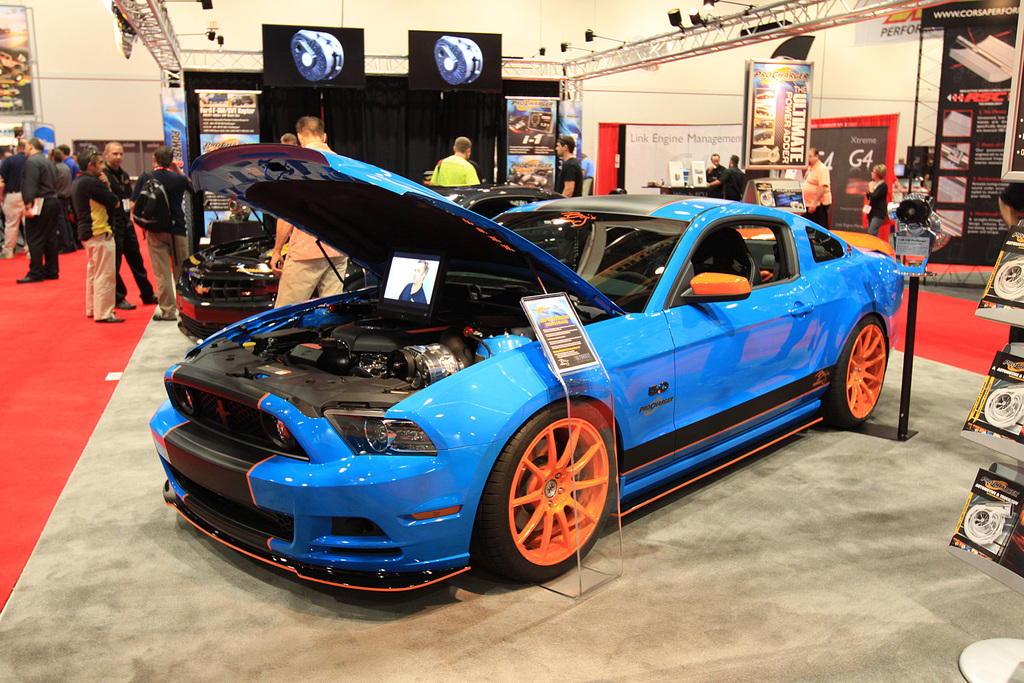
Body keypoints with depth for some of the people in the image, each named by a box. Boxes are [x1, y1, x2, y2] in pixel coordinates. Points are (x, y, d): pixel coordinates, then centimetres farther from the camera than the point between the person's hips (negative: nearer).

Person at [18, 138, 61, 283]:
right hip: (53, 203, 9)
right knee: (50, 238, 11)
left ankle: (35, 273, -5)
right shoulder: (48, 162, 20)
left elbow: (30, 185, -19)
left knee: (34, 240, -6)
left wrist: (28, 204, -21)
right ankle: (52, 271, 15)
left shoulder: (32, 162, -10)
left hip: (39, 205, -9)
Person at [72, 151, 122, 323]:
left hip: (87, 231, 11)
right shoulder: (91, 183, -18)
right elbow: (114, 202, -16)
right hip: (99, 232, -11)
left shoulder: (77, 182, 13)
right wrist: (107, 187, 2)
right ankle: (103, 313, -4)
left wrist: (105, 186, 0)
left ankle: (92, 309, 27)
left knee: (93, 272, 19)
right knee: (104, 274, -6)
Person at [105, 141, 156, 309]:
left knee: (136, 260, 13)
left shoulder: (124, 175, 15)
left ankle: (147, 295, 21)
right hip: (112, 224, -8)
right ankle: (118, 299, 8)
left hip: (127, 223, 8)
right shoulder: (103, 175, -10)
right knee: (114, 264, -1)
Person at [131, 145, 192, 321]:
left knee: (162, 273, 2)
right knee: (181, 271, 11)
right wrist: (178, 171, 13)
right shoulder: (179, 179, -2)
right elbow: (193, 189, 20)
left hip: (155, 232, -1)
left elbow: (134, 204, -4)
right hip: (178, 230, 1)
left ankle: (167, 310, 2)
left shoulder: (145, 178, -3)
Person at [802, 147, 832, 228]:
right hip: (808, 205, 9)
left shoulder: (822, 169, -13)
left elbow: (823, 187, -22)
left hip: (819, 205, -9)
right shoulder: (809, 168, 16)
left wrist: (814, 203, -26)